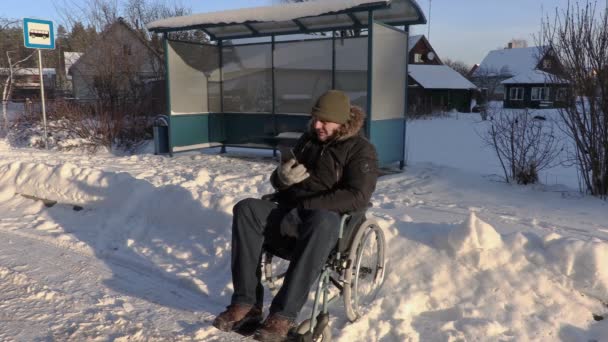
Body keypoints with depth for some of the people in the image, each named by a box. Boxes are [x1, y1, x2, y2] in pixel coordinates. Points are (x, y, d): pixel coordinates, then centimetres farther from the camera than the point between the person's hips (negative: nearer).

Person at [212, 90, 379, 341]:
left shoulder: (361, 150, 1)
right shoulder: (307, 140, 18)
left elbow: (357, 197, -15)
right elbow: (277, 182, 21)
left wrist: (306, 206, -20)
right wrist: (282, 176, -6)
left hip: (328, 220, -5)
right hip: (288, 215, 5)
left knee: (321, 222, -41)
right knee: (246, 209, -22)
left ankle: (284, 314, -35)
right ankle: (246, 304, -26)